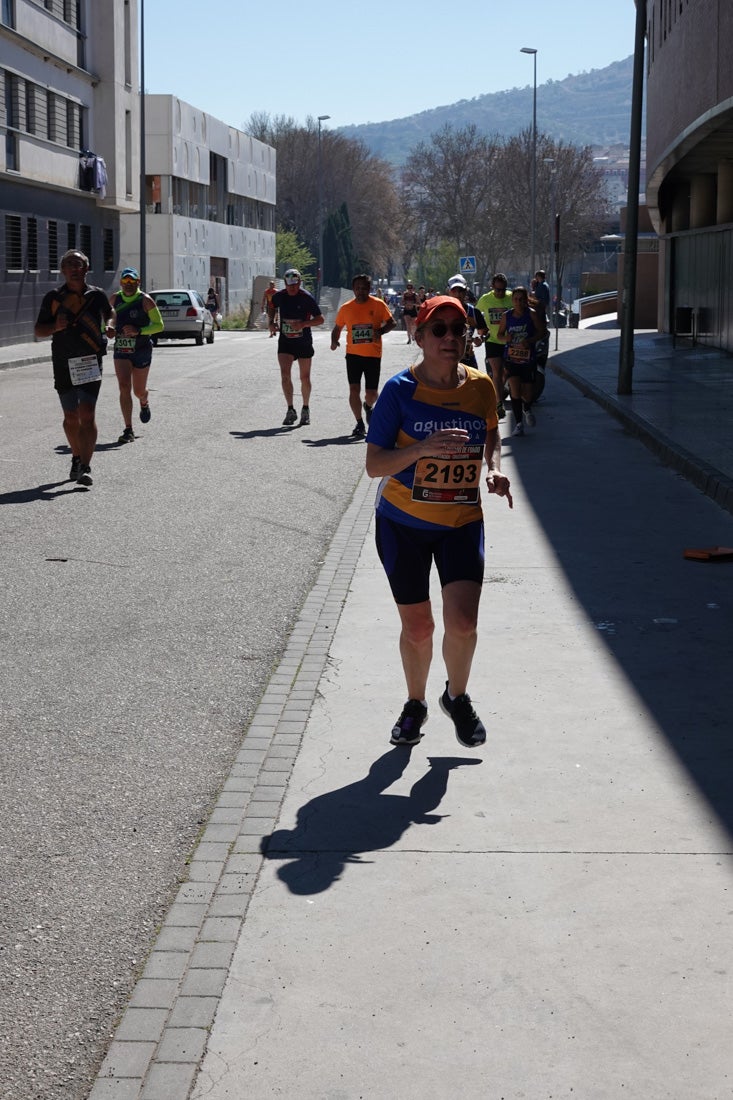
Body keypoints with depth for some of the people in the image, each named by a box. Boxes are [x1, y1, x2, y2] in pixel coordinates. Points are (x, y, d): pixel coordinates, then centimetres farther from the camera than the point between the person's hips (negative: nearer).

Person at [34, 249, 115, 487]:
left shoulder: (97, 295, 5)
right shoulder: (53, 298, 2)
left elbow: (109, 312, 26)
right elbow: (38, 330, 5)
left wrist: (109, 325, 4)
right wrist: (56, 326, -15)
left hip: (91, 363, -1)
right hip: (64, 365, 1)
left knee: (87, 415, -13)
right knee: (71, 418, 9)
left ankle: (85, 467, -16)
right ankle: (77, 459, 31)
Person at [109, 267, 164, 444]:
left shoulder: (145, 300, -8)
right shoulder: (115, 299, 4)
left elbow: (159, 325, -9)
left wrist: (138, 331, -22)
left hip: (142, 351, -2)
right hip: (121, 351, 2)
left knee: (139, 391, 9)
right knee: (124, 388, -13)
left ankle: (144, 403, 49)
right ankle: (128, 430, -12)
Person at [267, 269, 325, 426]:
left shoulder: (307, 298, -12)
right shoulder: (279, 296, -3)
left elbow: (320, 319, -9)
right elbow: (271, 307, 21)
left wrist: (303, 324, -23)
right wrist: (271, 322, 4)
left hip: (304, 342, -2)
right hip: (285, 342, 2)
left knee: (305, 378, 6)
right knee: (285, 374, -14)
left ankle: (305, 409, 24)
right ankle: (291, 410, -9)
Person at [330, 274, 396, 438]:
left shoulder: (378, 305, -3)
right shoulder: (346, 308, 3)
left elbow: (391, 323, 1)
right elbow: (337, 328, 13)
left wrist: (380, 331, -19)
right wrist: (334, 341, -6)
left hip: (373, 355, -1)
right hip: (353, 354, 1)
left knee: (371, 392, 5)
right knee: (354, 389, -8)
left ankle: (368, 406, 41)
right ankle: (360, 424, 2)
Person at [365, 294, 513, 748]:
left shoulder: (480, 386, -4)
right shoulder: (400, 389, -14)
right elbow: (374, 464, -15)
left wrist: (494, 468, -1)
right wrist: (424, 447, -30)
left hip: (462, 522, 2)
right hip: (403, 523, -1)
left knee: (462, 623, -13)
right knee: (417, 627, 8)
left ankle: (458, 697, 18)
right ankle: (415, 705, 35)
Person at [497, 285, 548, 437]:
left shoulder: (532, 314, -5)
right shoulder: (507, 316, 1)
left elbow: (543, 332, -4)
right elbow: (499, 334, 11)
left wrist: (530, 340, -20)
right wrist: (505, 338, -13)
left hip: (528, 359, -1)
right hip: (511, 358, 1)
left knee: (528, 394, 5)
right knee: (515, 390, -14)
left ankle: (527, 409, 42)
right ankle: (519, 423, -3)